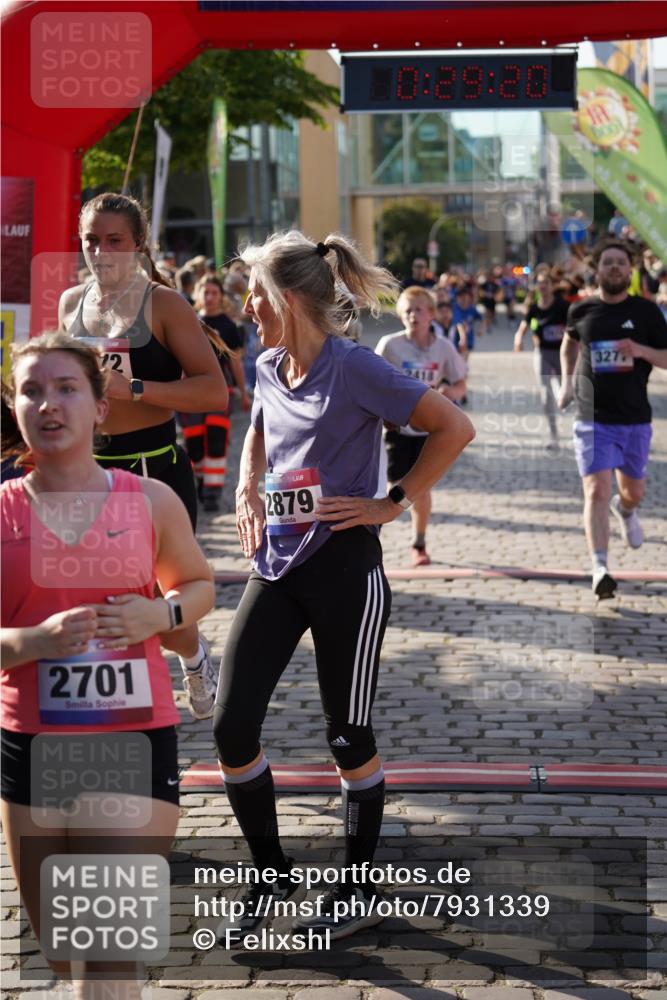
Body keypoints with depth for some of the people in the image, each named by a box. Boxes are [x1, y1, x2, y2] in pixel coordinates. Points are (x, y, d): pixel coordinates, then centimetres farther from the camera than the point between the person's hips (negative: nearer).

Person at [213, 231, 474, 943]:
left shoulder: (353, 369, -14)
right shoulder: (270, 369, 7)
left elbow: (454, 429, -16)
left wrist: (392, 504, -14)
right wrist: (246, 490, 13)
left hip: (344, 569, -7)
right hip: (277, 568, 7)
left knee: (348, 736, 4)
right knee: (232, 726, -1)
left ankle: (357, 891, 23)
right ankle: (272, 877, 18)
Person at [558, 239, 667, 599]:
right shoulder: (581, 310, 2)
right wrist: (567, 381, 15)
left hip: (635, 420, 1)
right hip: (593, 419, -1)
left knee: (634, 492, 19)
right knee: (596, 492, -15)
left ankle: (624, 510, 55)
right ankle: (599, 569, -19)